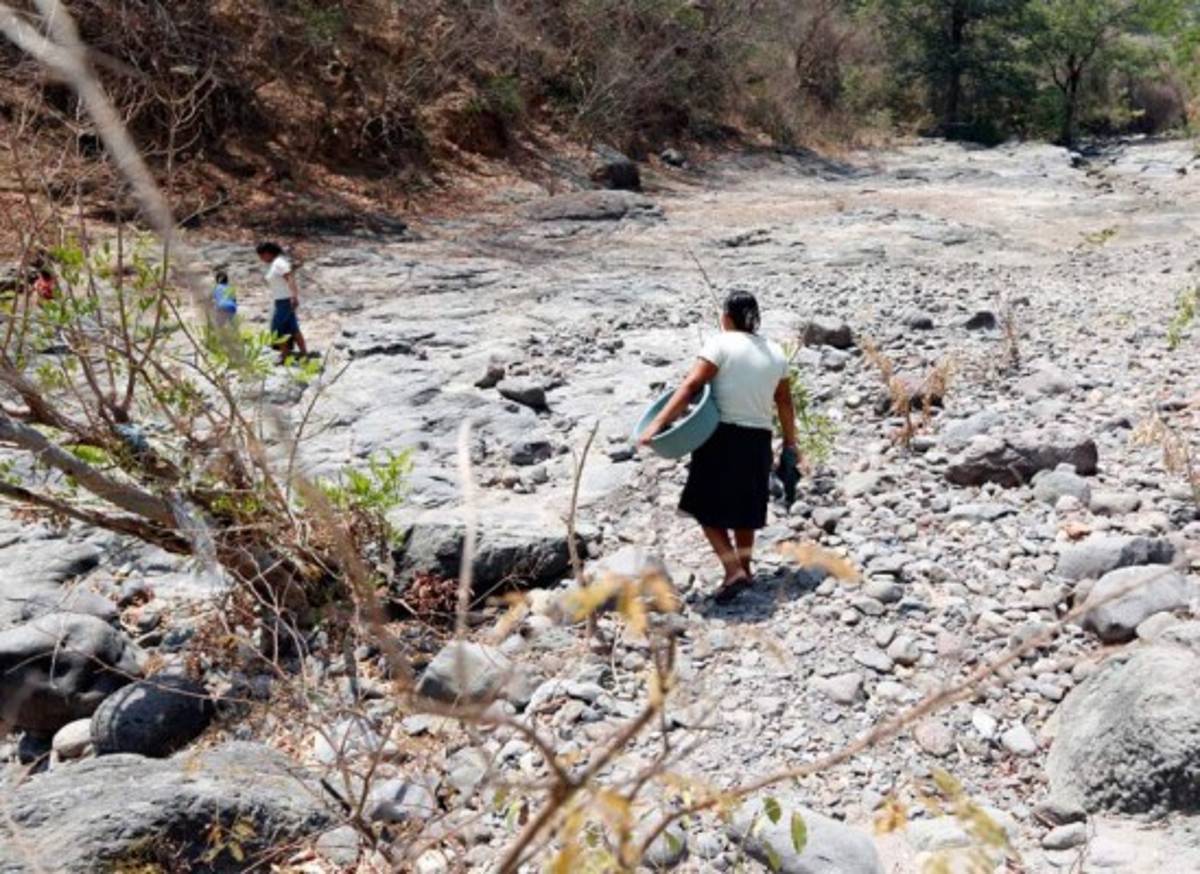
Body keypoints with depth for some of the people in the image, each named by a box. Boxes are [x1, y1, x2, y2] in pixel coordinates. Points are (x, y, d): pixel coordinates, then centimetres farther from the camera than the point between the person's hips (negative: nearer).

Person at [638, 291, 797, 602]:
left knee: (708, 508, 5)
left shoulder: (721, 344, -8)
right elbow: (785, 403, 13)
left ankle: (734, 571, -5)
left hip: (723, 436, -6)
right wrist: (790, 444, 24)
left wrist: (657, 424, -22)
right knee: (744, 507, 22)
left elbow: (690, 387, -18)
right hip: (758, 439, 6)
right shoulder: (775, 352, 9)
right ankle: (744, 566, 34)